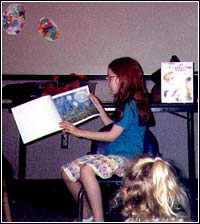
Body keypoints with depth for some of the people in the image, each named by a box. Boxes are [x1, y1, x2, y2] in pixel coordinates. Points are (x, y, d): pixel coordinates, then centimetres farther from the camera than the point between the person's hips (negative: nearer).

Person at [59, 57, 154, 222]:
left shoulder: (131, 104, -14)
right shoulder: (126, 103, 16)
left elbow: (112, 135, -15)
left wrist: (80, 132, -11)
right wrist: (99, 107, 27)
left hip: (126, 158, -10)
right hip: (113, 156, 10)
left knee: (87, 170, -36)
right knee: (67, 171, 1)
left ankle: (98, 219, -28)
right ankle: (87, 215, 17)